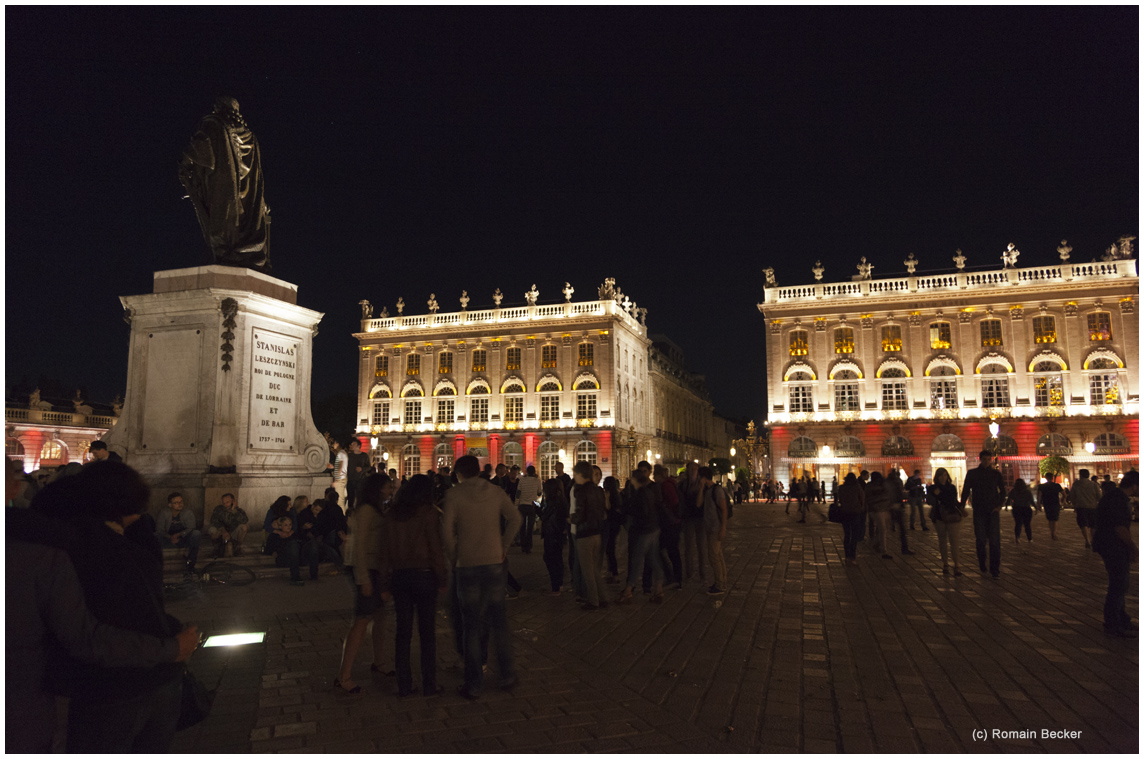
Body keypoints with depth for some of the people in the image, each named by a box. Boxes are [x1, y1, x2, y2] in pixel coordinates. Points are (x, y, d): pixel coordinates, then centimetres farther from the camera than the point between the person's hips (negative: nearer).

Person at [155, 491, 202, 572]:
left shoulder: (188, 513, -2)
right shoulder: (163, 513, -5)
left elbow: (191, 528, -10)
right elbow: (159, 530, -11)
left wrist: (178, 534, -26)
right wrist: (170, 537, -27)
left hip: (183, 540, 1)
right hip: (168, 541, -1)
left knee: (196, 533, -29)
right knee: (154, 536, -29)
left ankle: (190, 562, -21)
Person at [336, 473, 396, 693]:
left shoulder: (376, 510, 16)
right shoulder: (365, 511, -14)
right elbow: (359, 546, -19)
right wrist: (364, 579, -21)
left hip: (374, 570, 10)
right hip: (365, 570, -10)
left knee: (379, 615, 16)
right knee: (362, 621, -9)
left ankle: (378, 663, 31)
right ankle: (343, 677, -5)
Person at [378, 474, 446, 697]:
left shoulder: (390, 515, 5)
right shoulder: (428, 513, -8)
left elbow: (385, 551, 6)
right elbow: (436, 548, -9)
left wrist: (385, 584, 11)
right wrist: (442, 579, -2)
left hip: (399, 576, 4)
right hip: (424, 576, -4)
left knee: (403, 631, 10)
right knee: (427, 632, 6)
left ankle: (404, 685, 15)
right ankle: (429, 685, 11)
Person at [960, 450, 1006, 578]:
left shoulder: (996, 474, 8)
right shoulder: (972, 473, 6)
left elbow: (1002, 491, 12)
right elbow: (965, 491, 7)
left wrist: (999, 505, -2)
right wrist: (962, 507, -2)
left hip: (993, 511, 0)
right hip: (979, 511, 0)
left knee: (994, 541, -6)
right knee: (980, 540, 2)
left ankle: (995, 569, -4)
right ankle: (982, 566, 18)